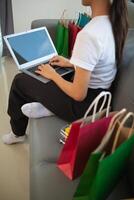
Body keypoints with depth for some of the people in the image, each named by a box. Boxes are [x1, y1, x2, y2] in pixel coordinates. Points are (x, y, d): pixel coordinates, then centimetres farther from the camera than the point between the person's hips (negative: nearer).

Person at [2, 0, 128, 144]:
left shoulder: (88, 35, -32)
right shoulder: (113, 22, -5)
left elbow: (79, 94, -26)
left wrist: (52, 74, -10)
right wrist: (71, 63, 11)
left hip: (84, 104, -8)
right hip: (98, 97, 8)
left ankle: (18, 133, 30)